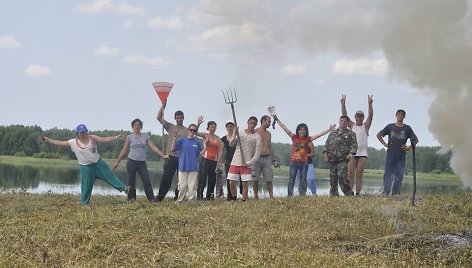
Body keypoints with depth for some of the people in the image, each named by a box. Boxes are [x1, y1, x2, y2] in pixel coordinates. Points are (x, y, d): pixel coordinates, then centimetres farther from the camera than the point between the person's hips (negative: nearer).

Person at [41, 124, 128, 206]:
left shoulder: (92, 138, -4)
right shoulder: (73, 143, -6)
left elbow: (104, 139, -10)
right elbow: (60, 143, -1)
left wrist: (117, 137, -21)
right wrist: (48, 140, -4)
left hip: (98, 163, 1)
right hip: (86, 167, -1)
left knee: (109, 176, 6)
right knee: (86, 186, 3)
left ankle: (124, 188, 16)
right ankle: (85, 203, 16)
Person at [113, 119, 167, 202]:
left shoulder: (145, 136, 6)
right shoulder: (129, 137, 3)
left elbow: (153, 147, 0)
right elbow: (124, 151, 5)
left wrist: (162, 155, -12)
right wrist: (117, 162, 4)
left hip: (142, 162, 1)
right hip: (131, 162, -1)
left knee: (147, 181, -7)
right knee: (131, 182, 2)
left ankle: (151, 198, -4)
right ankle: (131, 198, 11)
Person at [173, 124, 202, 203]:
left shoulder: (197, 141, 10)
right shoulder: (182, 140, 3)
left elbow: (200, 154, 15)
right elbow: (173, 149, -5)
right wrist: (174, 139, -15)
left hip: (193, 167, 2)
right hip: (183, 166, -1)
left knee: (192, 185, -1)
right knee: (182, 185, 1)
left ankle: (191, 200, 5)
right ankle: (180, 199, 11)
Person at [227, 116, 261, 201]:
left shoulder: (257, 137, 2)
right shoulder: (240, 132, 8)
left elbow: (257, 153, 0)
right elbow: (231, 144, 3)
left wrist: (249, 163, -9)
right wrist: (235, 135, -14)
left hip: (246, 164, -2)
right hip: (235, 162, 2)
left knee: (245, 184, -6)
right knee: (232, 183, -2)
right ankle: (234, 200, 12)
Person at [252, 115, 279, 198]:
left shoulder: (269, 134, 16)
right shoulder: (255, 132, -2)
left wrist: (274, 160, 20)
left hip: (267, 158, 4)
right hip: (257, 158, -4)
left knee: (269, 179, -1)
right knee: (255, 179, 0)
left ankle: (271, 196, 0)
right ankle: (256, 196, 8)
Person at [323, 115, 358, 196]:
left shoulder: (350, 134, 10)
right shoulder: (332, 133, 24)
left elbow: (354, 145, 1)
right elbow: (327, 144, 22)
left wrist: (351, 153, -16)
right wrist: (325, 152, 6)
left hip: (343, 160, -5)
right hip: (332, 159, 5)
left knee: (342, 176, -18)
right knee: (333, 178, 6)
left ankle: (349, 193, -9)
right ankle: (333, 195, 12)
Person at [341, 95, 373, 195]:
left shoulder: (366, 126, 10)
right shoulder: (352, 125, 14)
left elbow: (370, 115, -3)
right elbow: (344, 115, 5)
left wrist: (370, 105, -16)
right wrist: (343, 104, -7)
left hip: (362, 154, -1)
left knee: (359, 175, -2)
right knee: (350, 174, -4)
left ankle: (358, 193, -4)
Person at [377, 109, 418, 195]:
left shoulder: (407, 128, 8)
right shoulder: (390, 127, 7)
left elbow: (415, 140, 13)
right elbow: (378, 135, 15)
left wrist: (409, 147, 2)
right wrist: (385, 144, 6)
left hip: (401, 155, 1)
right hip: (390, 154, -1)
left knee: (399, 175, 2)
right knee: (388, 173, -6)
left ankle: (395, 193, 7)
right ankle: (386, 192, -9)